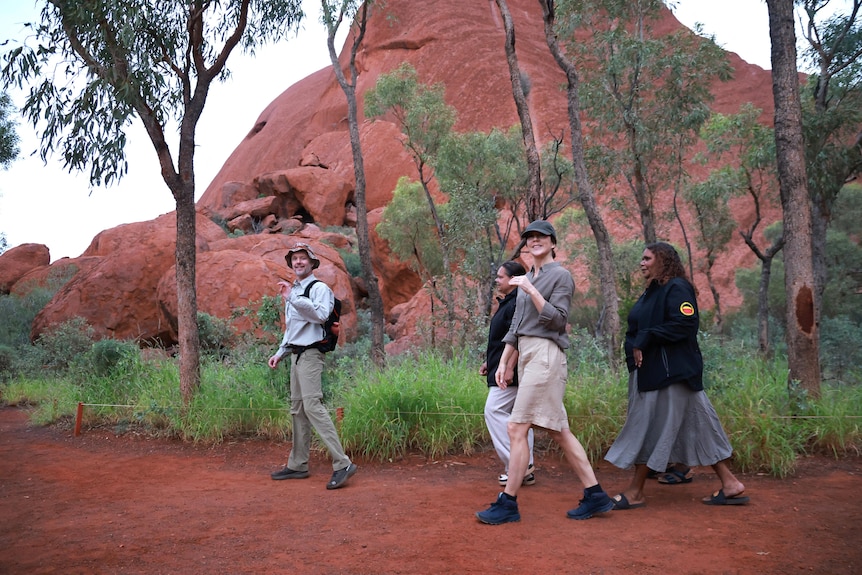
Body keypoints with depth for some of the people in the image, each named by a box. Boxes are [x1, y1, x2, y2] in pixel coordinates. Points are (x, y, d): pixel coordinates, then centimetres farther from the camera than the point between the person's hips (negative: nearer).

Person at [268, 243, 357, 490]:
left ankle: (342, 464, -19)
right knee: (297, 409, 12)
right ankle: (297, 465, 20)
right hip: (295, 354, 9)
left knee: (312, 405, -18)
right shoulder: (292, 290, 20)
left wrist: (292, 298, -30)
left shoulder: (319, 288, -7)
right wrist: (279, 353, 25)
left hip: (310, 355, -9)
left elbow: (321, 314, -28)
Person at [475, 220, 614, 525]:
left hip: (545, 354, -9)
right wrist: (502, 362, 15)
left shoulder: (561, 275, -3)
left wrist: (531, 290, -16)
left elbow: (557, 320, -13)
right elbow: (515, 326, 19)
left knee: (517, 428, -9)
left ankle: (508, 503, -1)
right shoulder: (527, 278, 19)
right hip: (526, 355, 9)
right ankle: (595, 496, 14)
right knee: (558, 430, 8)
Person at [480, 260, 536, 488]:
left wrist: (509, 367, -27)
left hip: (510, 372, -11)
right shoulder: (507, 303, 18)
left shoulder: (517, 304, -15)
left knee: (494, 411, -10)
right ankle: (525, 468, 15)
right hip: (503, 369, 11)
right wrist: (490, 361, 24)